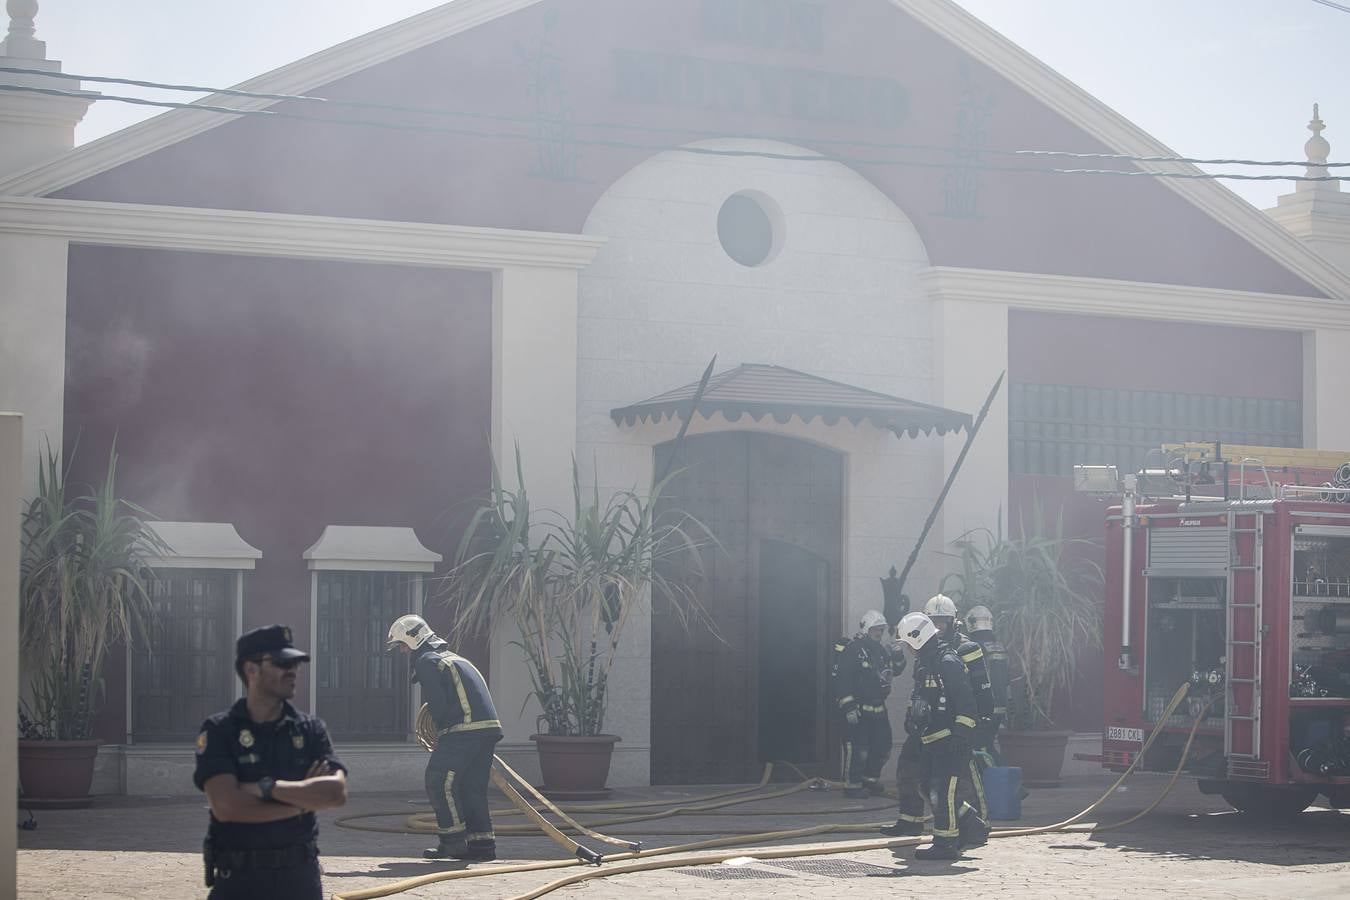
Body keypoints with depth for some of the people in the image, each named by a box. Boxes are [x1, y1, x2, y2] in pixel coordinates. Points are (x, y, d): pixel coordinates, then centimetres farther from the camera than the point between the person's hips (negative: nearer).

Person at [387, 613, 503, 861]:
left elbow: (437, 704, -10)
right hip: (489, 727, 9)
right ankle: (482, 843, 11)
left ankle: (453, 840, -3)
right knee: (472, 785, 13)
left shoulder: (426, 662, -3)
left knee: (439, 781, -3)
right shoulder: (451, 657, 27)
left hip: (464, 729, -9)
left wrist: (443, 730, 6)